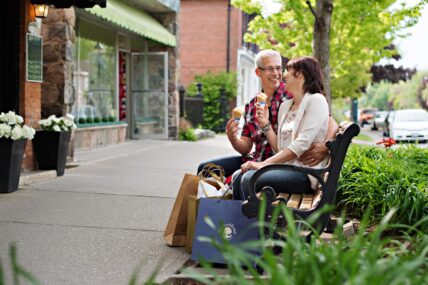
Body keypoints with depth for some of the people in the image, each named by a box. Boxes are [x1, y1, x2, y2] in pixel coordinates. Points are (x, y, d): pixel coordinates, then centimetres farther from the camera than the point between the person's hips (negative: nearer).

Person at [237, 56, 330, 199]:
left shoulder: (316, 100, -5)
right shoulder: (285, 106, 19)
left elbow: (302, 144, -18)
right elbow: (279, 148, 15)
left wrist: (264, 164, -21)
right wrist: (265, 124, 2)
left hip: (305, 173, -7)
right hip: (287, 168, 7)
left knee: (250, 178, -25)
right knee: (239, 176, -14)